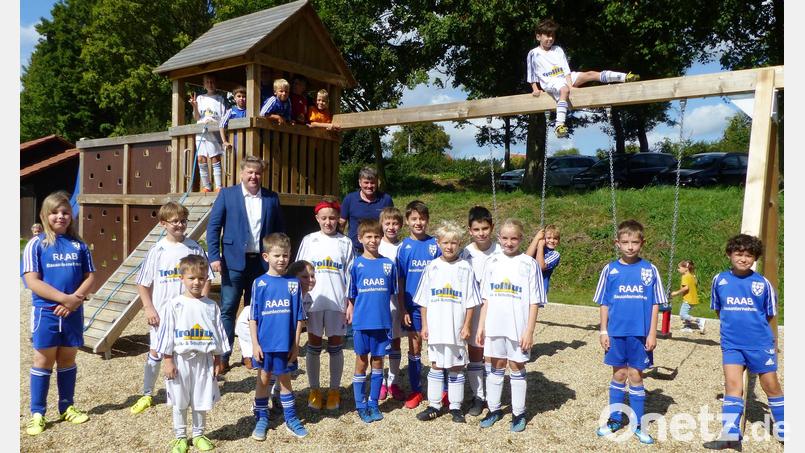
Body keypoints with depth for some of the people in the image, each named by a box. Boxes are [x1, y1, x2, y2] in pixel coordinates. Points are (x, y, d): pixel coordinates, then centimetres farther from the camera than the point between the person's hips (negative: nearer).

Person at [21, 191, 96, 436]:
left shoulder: (78, 244, 3)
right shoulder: (36, 244, -6)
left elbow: (90, 276, 2)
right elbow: (32, 281, -13)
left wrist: (75, 299, -14)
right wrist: (65, 298, -19)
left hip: (73, 312, 3)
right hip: (45, 312, -3)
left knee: (68, 359, 13)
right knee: (43, 361, 6)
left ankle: (67, 407, 27)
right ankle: (37, 413, 18)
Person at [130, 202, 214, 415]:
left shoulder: (194, 248, -2)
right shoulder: (157, 250, -4)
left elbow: (205, 279, 2)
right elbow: (143, 284, 1)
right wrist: (149, 308, -5)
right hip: (162, 313, 0)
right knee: (155, 352, 9)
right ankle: (147, 394, 24)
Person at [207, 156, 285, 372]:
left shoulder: (272, 198, 7)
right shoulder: (227, 194, 1)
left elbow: (280, 230, 9)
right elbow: (213, 227, -1)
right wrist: (214, 257, -10)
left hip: (262, 262, 2)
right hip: (234, 261, -2)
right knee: (228, 309, 0)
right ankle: (223, 356, 8)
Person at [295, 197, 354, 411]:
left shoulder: (345, 242, 3)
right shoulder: (309, 240, 5)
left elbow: (350, 276, 4)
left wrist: (350, 304, -1)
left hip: (337, 302, 0)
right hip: (313, 301, 1)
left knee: (336, 347, 7)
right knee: (314, 346, 8)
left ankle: (334, 390, 20)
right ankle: (314, 390, 22)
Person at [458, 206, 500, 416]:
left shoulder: (500, 252, -9)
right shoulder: (465, 254, -3)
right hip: (471, 310, 2)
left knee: (491, 355, 6)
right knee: (474, 355, 10)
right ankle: (478, 396, 24)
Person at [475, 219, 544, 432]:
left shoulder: (529, 264, -6)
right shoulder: (492, 262, 4)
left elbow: (534, 302, -6)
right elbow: (486, 298, 7)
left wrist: (529, 331, -10)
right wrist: (481, 326, 4)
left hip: (518, 327, -3)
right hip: (494, 325, 3)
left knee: (517, 368, 9)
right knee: (496, 367, 14)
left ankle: (519, 413, 23)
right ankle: (494, 409, 28)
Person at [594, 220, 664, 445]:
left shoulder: (650, 270, -2)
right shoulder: (610, 270, -1)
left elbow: (655, 304, 1)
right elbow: (604, 303, 3)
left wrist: (652, 333, -2)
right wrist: (603, 331, 1)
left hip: (640, 333, -1)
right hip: (616, 332, 1)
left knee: (635, 376, 7)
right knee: (619, 376, 12)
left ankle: (637, 424, 21)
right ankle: (614, 420, 25)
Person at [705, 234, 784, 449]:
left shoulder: (763, 283, -7)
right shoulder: (720, 280, -2)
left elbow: (771, 316, 6)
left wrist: (773, 342, 13)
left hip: (760, 344, -1)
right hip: (731, 344, 1)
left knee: (771, 386, 11)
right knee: (733, 385, -6)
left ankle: (784, 433, 29)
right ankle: (730, 436, -2)